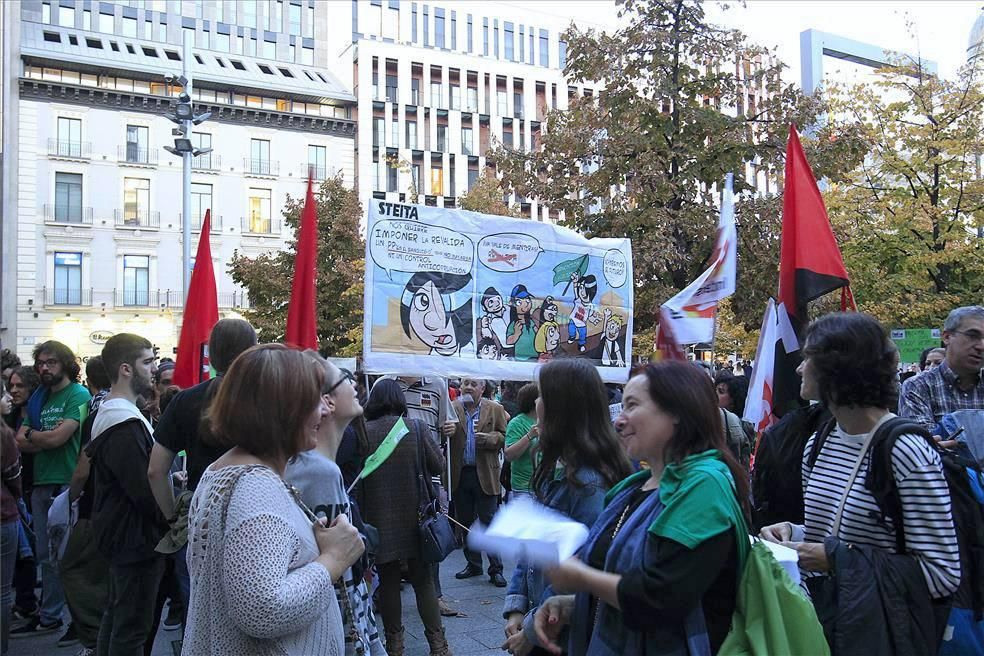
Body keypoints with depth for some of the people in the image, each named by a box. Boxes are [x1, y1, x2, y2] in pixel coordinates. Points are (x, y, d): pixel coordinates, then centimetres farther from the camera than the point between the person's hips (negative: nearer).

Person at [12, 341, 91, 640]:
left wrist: (30, 434, 1)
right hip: (41, 483, 7)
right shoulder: (38, 398, 13)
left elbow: (57, 438, -17)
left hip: (67, 484, -7)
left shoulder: (78, 395, -9)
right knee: (47, 556, 15)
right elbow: (21, 443, 6)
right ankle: (48, 617, 27)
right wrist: (47, 437, -10)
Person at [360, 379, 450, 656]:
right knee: (423, 579, 12)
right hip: (414, 515, 0)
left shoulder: (363, 431, -10)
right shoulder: (416, 427, -9)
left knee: (388, 581, 12)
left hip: (379, 519, 0)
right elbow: (438, 465, -2)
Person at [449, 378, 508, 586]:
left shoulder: (495, 410, 3)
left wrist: (489, 438, -18)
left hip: (485, 474, -2)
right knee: (465, 522, 12)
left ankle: (495, 569, 10)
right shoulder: (452, 409, 4)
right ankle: (473, 564, 27)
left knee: (489, 522, 0)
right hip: (460, 474, 2)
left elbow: (505, 437, 0)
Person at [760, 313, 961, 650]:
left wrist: (838, 558, -23)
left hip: (880, 633, -6)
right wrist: (793, 532, -4)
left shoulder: (908, 452, -20)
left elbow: (941, 574, -20)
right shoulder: (817, 446, 3)